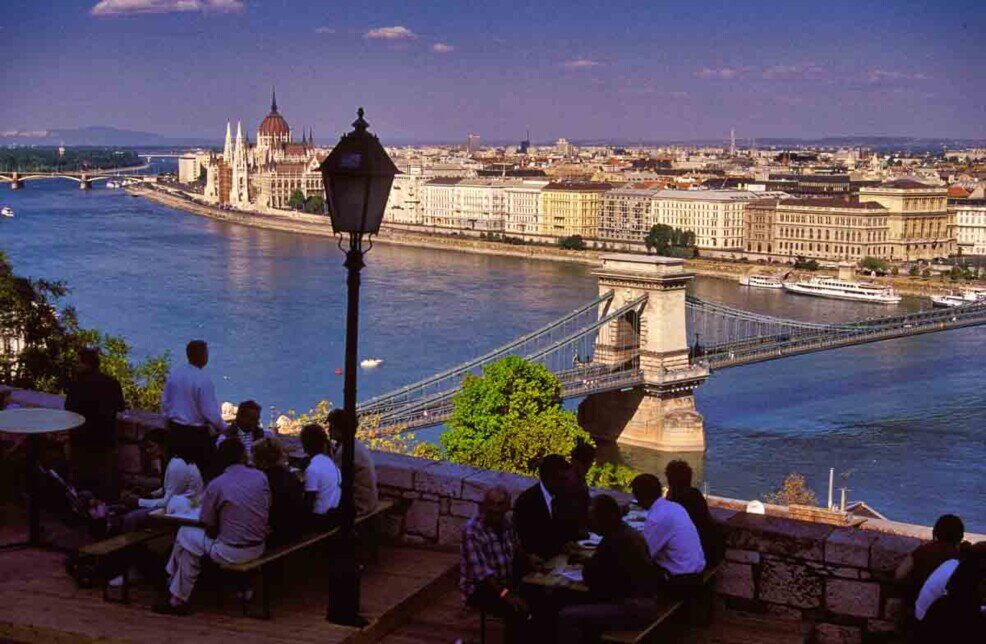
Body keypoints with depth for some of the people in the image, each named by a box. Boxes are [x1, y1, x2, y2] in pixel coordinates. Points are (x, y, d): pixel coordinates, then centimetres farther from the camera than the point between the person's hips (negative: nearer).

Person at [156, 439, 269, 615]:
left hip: (231, 552, -6)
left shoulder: (215, 485, -12)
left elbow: (210, 529, -6)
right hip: (258, 548, 6)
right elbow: (267, 509, 7)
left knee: (185, 536, 16)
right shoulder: (261, 477, -2)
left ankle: (179, 600, 22)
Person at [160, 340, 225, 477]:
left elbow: (165, 401, 8)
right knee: (203, 471, 2)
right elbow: (210, 413, -16)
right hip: (196, 433, -7)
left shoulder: (174, 373, -1)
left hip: (174, 429, 7)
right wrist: (223, 429, -1)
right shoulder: (203, 380, -20)